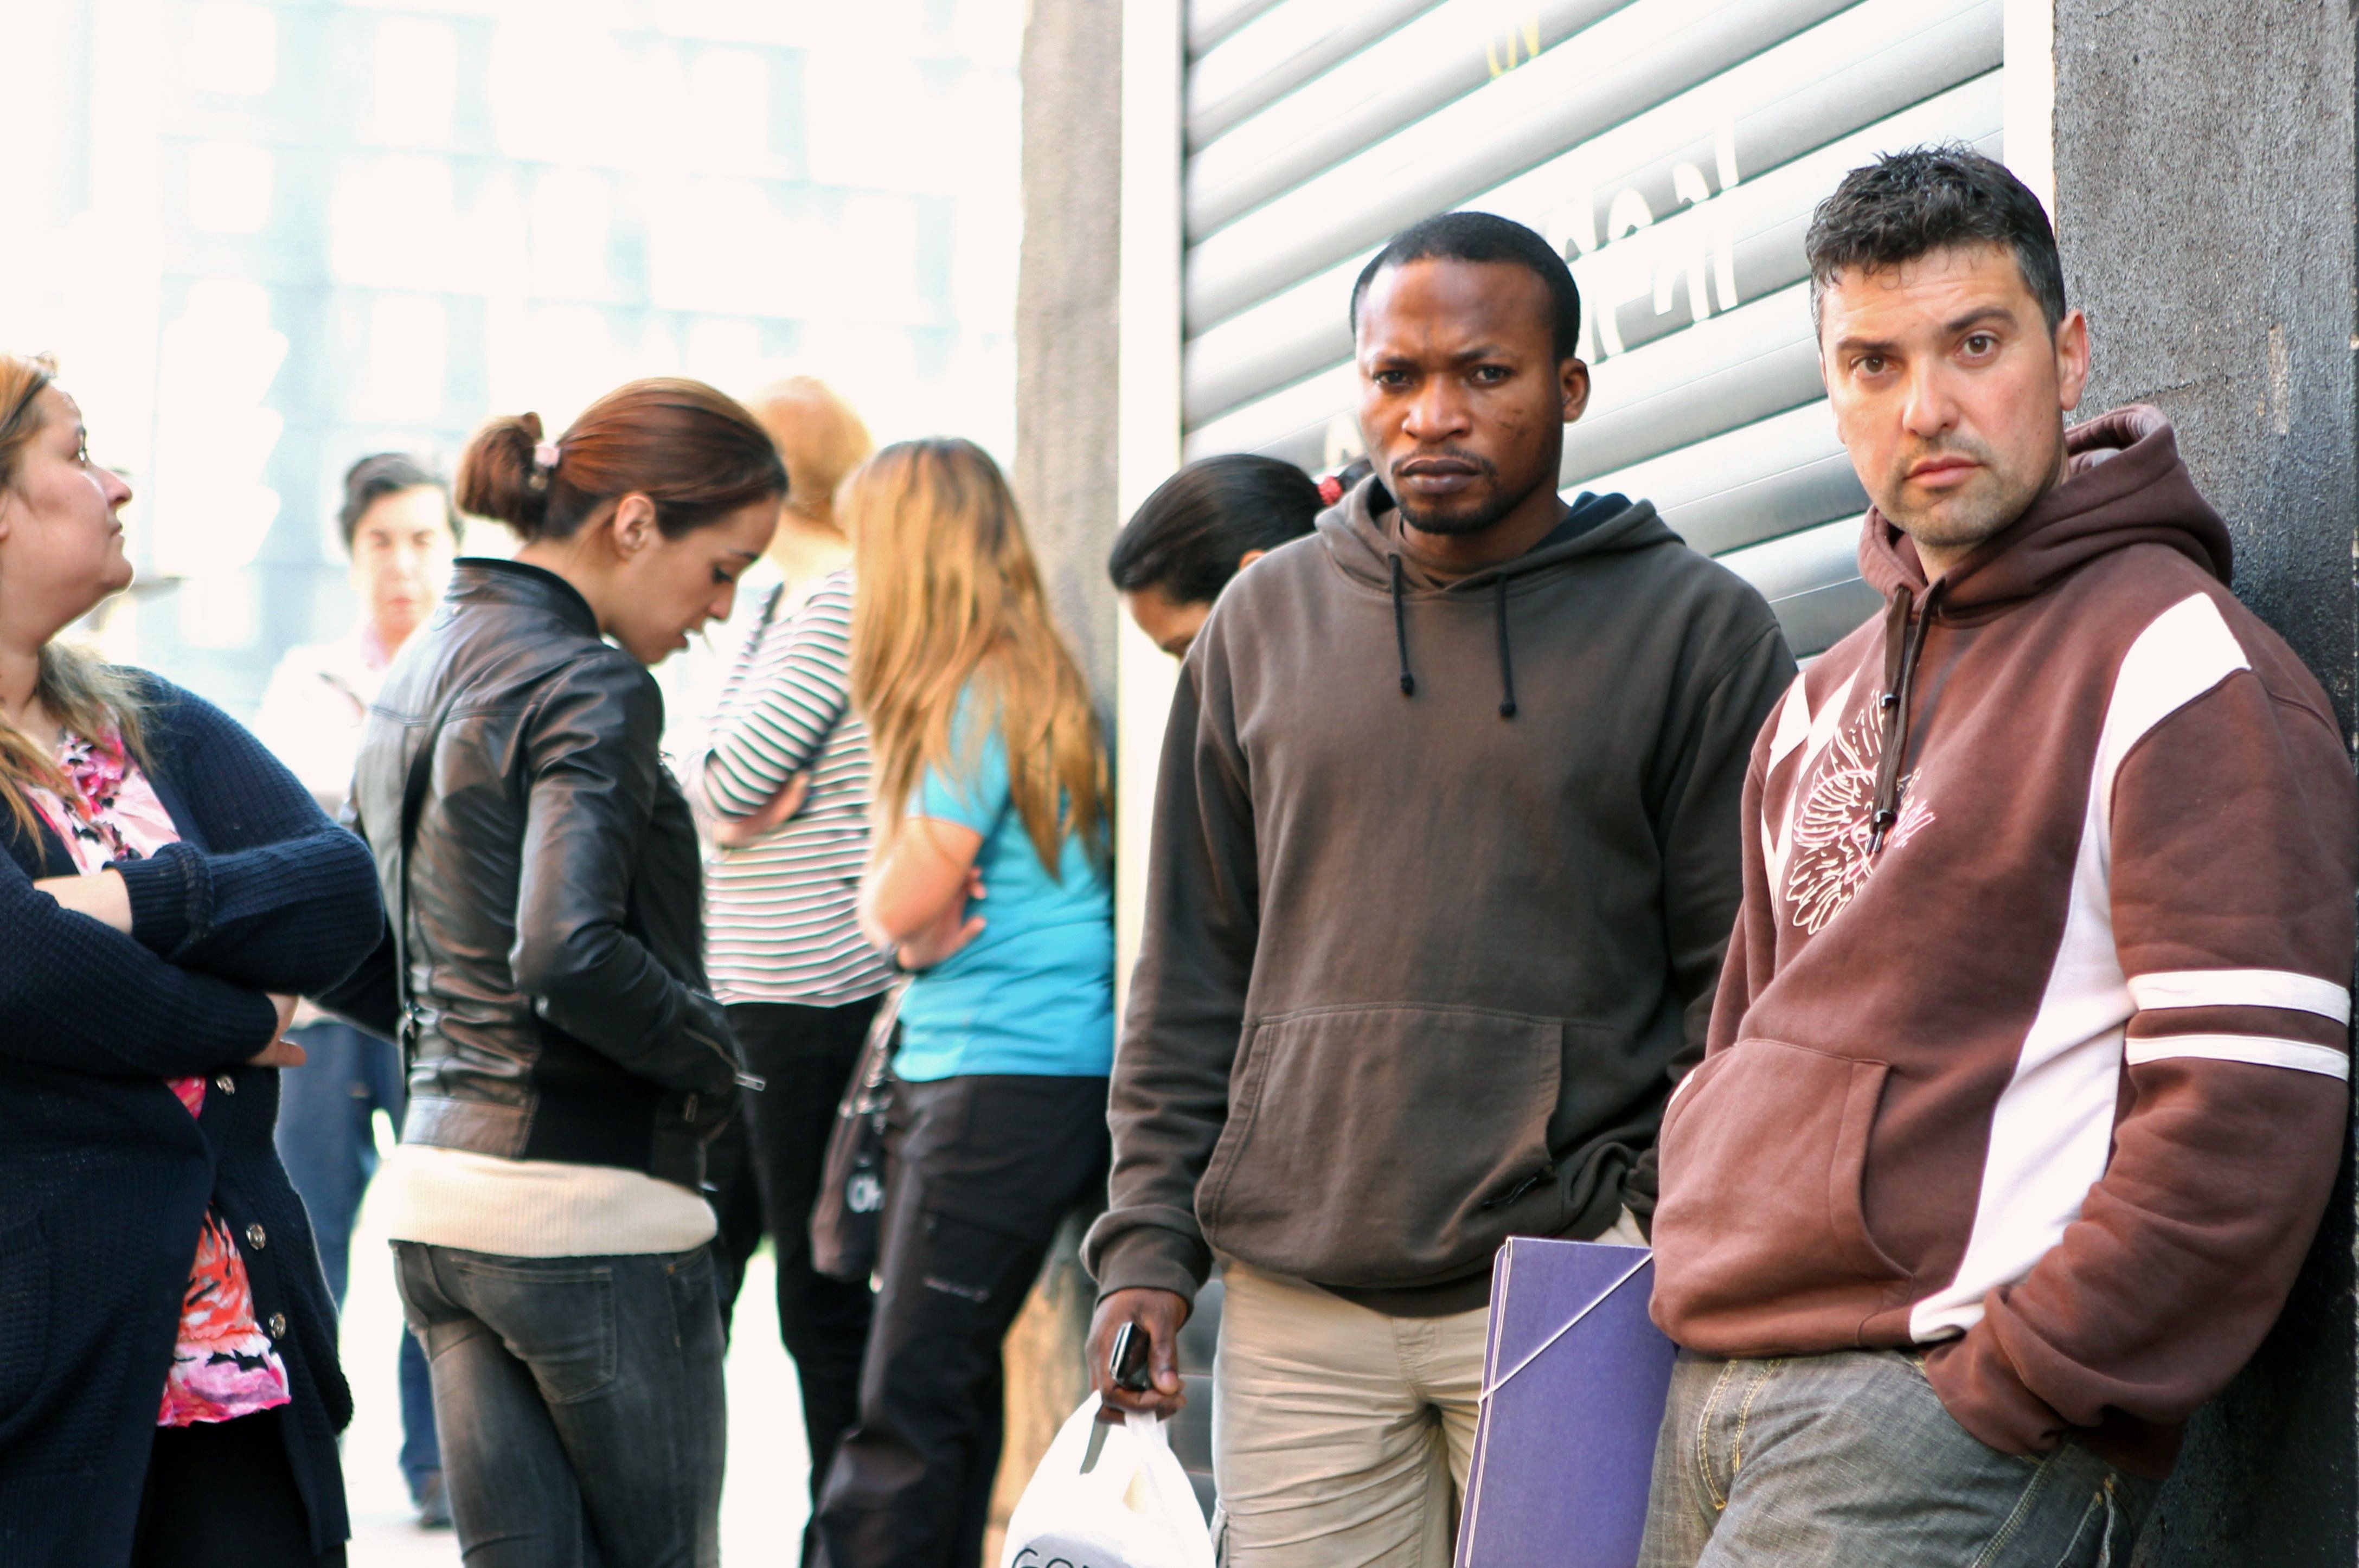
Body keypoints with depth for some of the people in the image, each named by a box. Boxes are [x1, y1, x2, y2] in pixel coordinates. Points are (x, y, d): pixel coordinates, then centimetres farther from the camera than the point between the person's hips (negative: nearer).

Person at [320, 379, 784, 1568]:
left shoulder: (425, 668, 14)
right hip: (589, 1205, -8)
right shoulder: (589, 688, -15)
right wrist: (708, 1051, -12)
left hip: (438, 1190, 8)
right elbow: (569, 956, -27)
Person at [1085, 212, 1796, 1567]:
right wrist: (1149, 1238, 6)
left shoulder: (1698, 628, 1)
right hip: (1293, 1304, 3)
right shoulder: (1267, 620, 12)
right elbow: (1193, 971, 14)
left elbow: (1743, 987, -1)